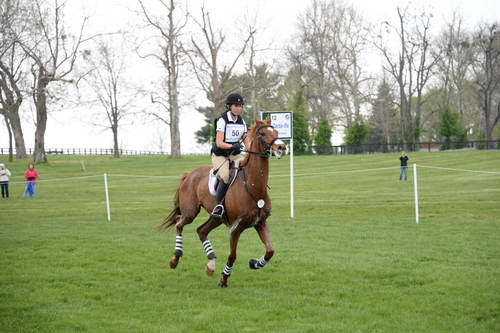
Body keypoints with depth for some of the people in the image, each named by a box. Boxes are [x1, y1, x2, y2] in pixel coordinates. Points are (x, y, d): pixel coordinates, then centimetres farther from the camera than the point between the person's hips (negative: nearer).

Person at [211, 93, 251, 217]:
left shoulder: (241, 122, 9)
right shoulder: (222, 120, -9)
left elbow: (247, 142, 7)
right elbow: (219, 142, -17)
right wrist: (231, 146, -34)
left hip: (235, 155, 5)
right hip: (220, 155, -5)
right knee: (225, 177, -30)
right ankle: (219, 204, -16)